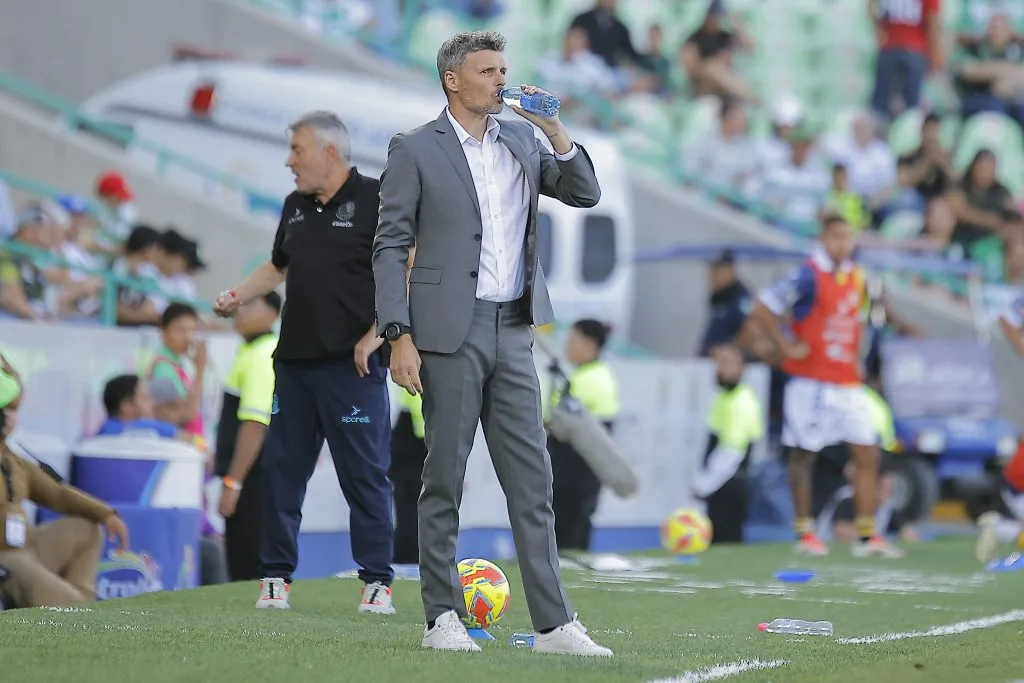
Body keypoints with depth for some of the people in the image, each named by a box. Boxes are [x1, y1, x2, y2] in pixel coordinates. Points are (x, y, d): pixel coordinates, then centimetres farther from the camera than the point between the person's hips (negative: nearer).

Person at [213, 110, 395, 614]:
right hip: (294, 363, 7)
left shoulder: (375, 200, -6)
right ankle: (276, 577, 13)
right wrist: (238, 297, 14)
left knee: (365, 475, -4)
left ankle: (377, 582, 2)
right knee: (282, 468, 7)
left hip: (352, 364, -7)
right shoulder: (296, 207, 16)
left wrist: (375, 336, -15)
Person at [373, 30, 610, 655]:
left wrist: (555, 129, -4)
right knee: (445, 478, 0)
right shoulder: (415, 151, -2)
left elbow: (585, 194, 9)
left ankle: (554, 624, 2)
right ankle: (443, 617, 7)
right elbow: (391, 247, -5)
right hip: (451, 331, -5)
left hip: (513, 330, 5)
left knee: (533, 480, 2)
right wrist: (400, 337, -13)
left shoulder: (520, 141, 13)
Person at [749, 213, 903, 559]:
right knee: (803, 455, 2)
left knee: (868, 454, 2)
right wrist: (787, 347, -15)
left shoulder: (856, 277, 9)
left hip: (848, 384, 7)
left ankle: (867, 536, 5)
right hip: (812, 383, -7)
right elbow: (763, 309, -15)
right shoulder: (809, 276, -12)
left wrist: (857, 358, 15)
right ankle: (804, 533, 10)